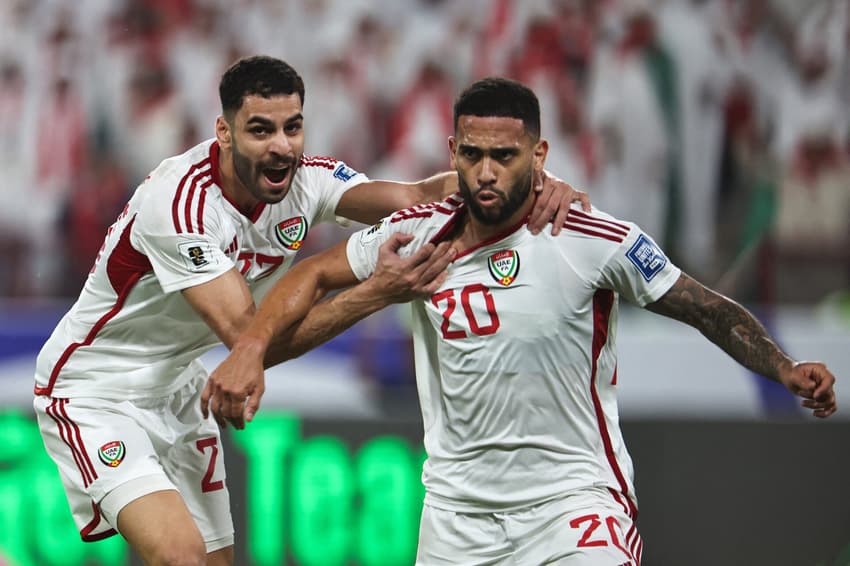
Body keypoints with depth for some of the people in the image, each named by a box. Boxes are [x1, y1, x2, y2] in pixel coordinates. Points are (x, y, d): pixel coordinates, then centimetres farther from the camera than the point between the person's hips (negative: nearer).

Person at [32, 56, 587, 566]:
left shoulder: (306, 178, -11)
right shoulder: (178, 202, -31)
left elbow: (414, 197, -26)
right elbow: (249, 337, -35)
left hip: (175, 389, 8)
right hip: (93, 392, -8)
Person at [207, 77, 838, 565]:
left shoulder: (597, 242, -13)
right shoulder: (418, 233, -2)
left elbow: (710, 310, -6)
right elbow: (316, 275, 11)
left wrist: (786, 368, -21)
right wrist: (251, 349, -3)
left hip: (574, 497, -4)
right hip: (456, 508, 4)